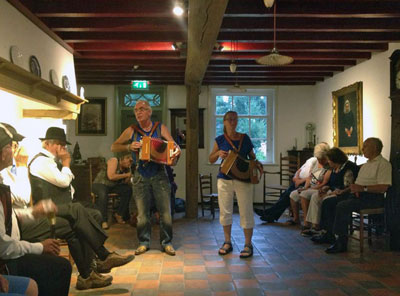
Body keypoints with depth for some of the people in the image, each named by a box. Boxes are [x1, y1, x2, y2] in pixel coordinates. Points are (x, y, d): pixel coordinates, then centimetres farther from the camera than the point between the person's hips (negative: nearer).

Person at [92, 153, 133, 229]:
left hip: (113, 186, 7)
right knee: (103, 194, -39)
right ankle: (103, 220, -30)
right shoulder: (114, 161, -16)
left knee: (128, 190, -16)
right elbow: (111, 176, -29)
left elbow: (127, 183, 6)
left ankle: (119, 214, -5)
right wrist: (126, 175, -22)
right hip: (100, 184, -7)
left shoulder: (127, 168, 4)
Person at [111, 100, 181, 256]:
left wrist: (176, 150, -22)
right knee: (142, 212, 5)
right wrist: (128, 146, -15)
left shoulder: (160, 128, 4)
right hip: (140, 176, 1)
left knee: (165, 211, -1)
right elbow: (114, 147, 3)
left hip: (159, 174, 0)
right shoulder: (131, 130, 4)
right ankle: (144, 242, 19)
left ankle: (166, 243, 11)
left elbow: (174, 144, 1)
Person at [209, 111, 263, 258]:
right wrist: (218, 154, -11)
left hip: (243, 179, -1)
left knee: (246, 211, -2)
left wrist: (257, 165, -6)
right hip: (225, 179, 1)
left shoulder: (245, 138, 5)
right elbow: (210, 159, 9)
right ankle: (227, 242, 22)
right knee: (225, 211, 7)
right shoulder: (220, 140, 5)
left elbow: (252, 156, 14)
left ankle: (248, 244, 9)